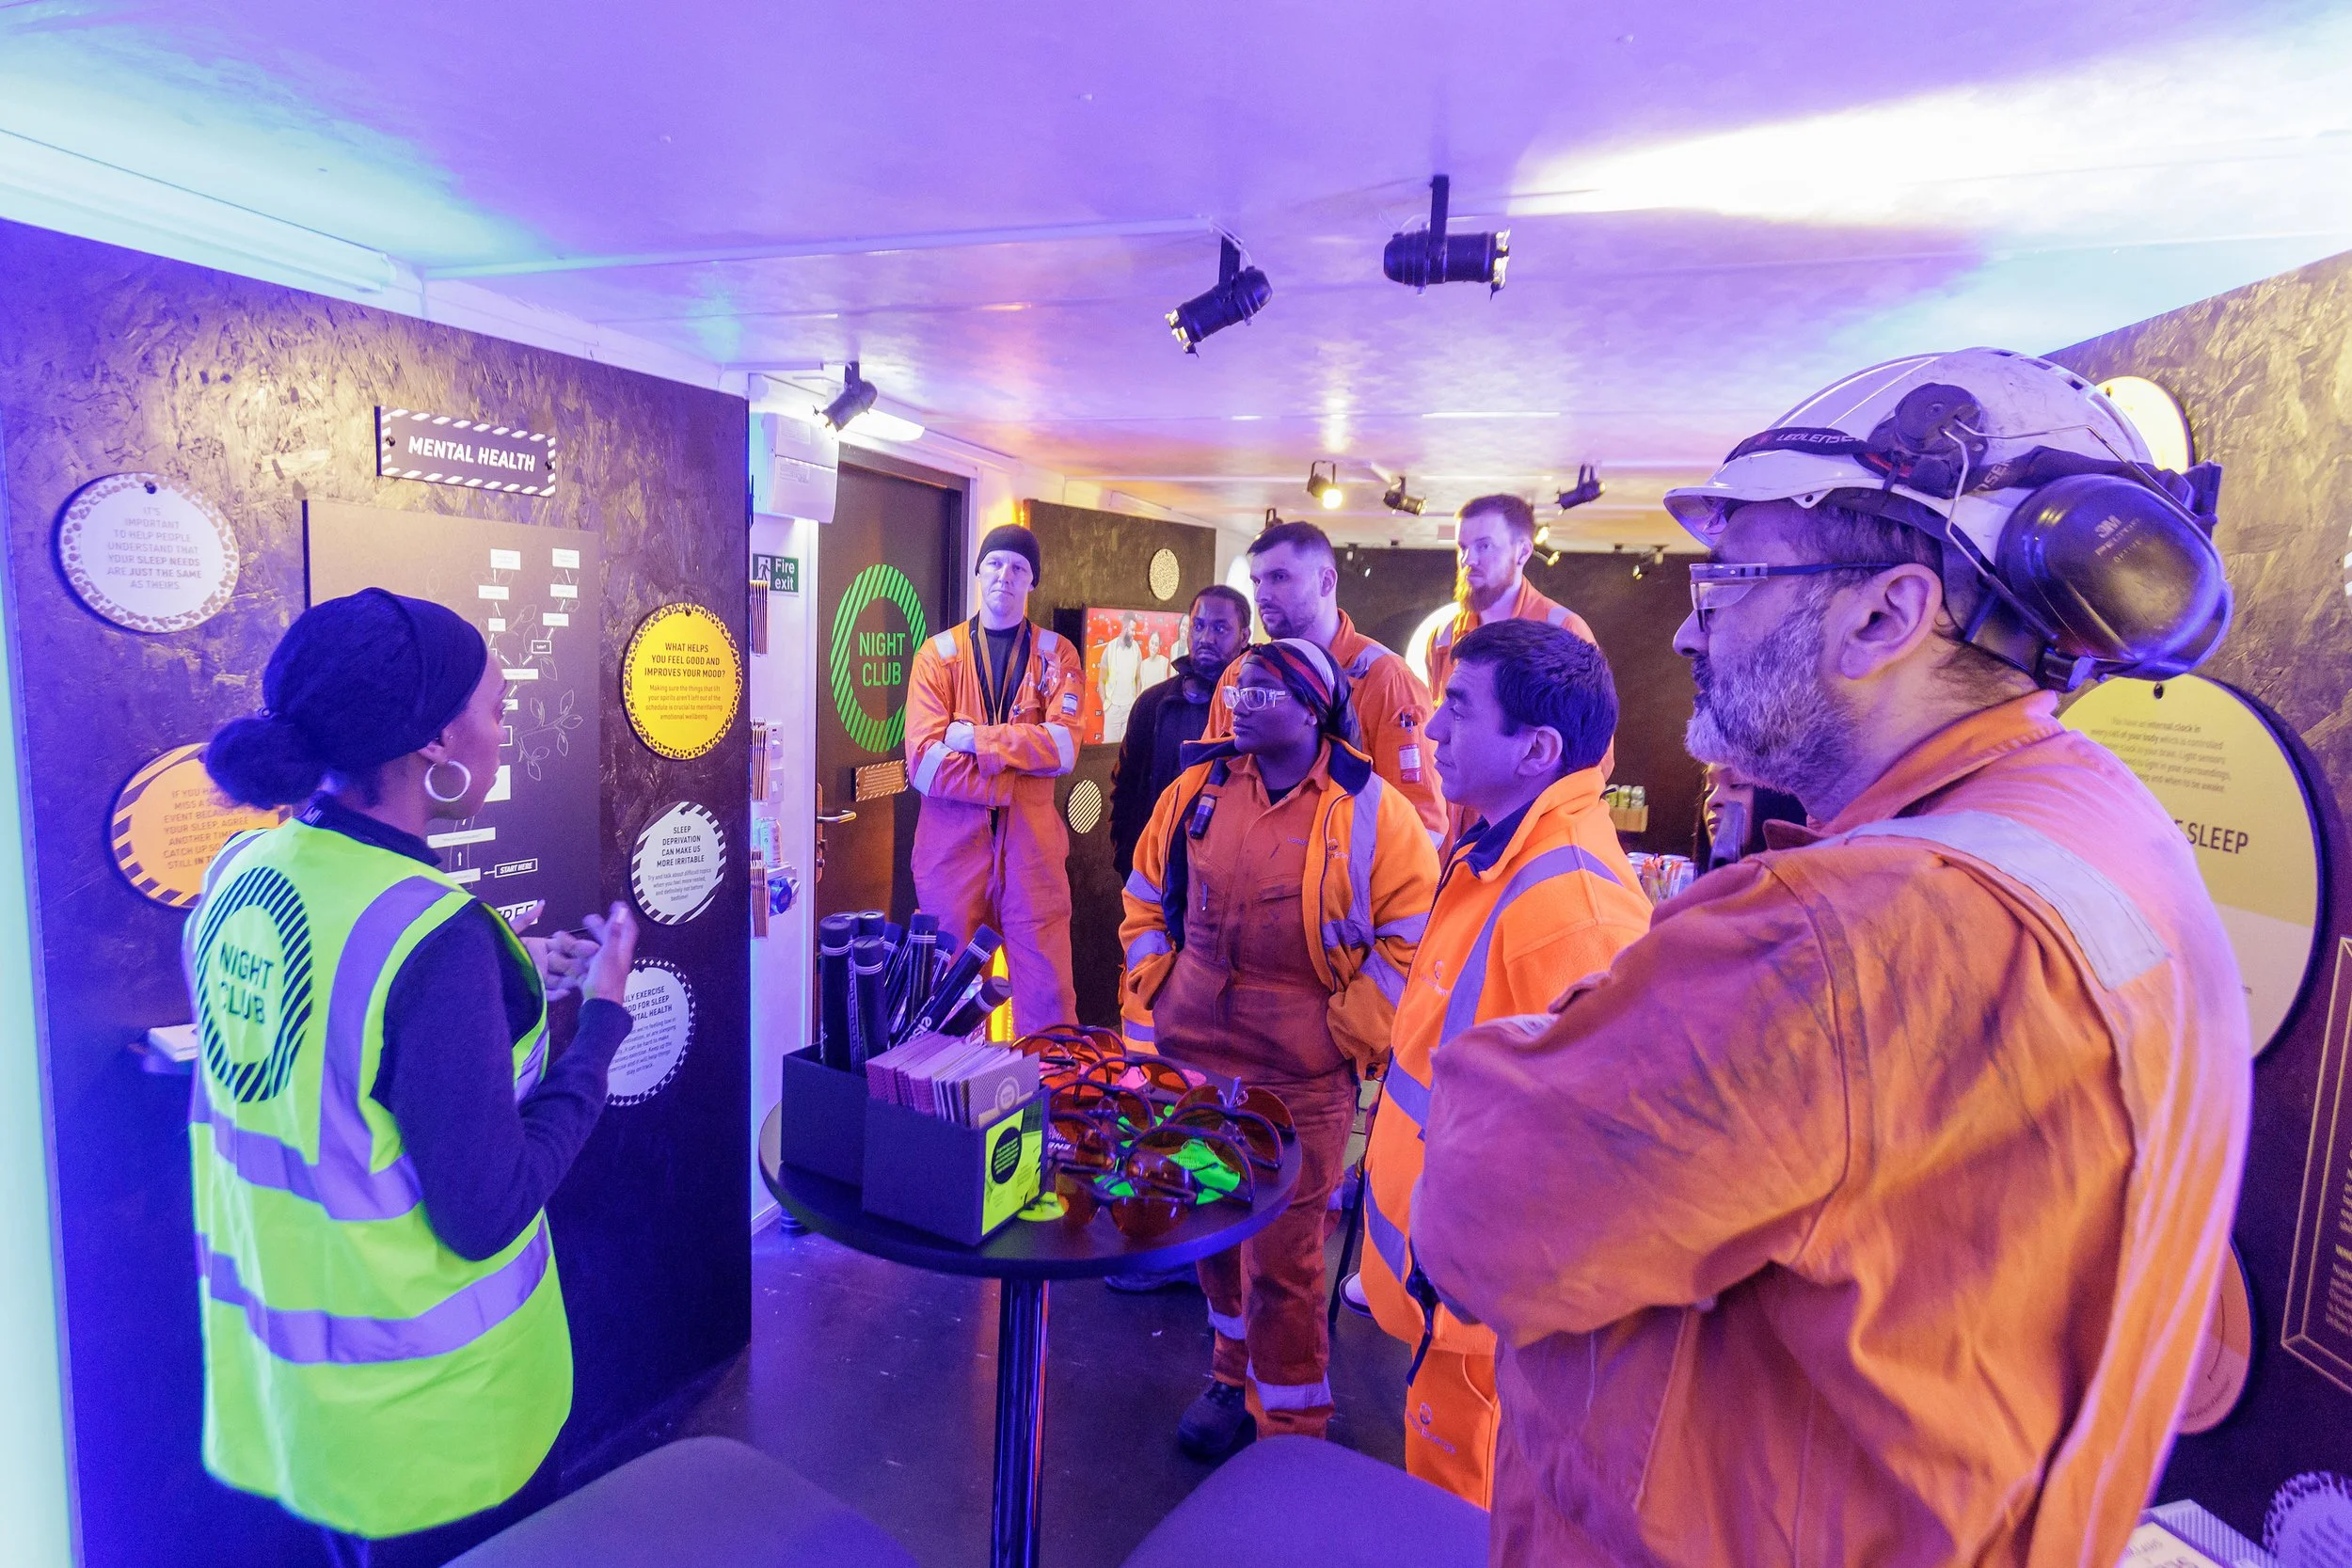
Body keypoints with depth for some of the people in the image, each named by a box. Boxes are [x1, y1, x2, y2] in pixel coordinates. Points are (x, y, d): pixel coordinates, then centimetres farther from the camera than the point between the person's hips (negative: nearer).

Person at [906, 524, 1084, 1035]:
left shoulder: (1056, 654, 7)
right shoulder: (938, 654, 4)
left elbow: (1065, 745, -10)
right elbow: (925, 763, -9)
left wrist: (974, 737, -14)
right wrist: (1021, 757, -13)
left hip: (1032, 844, 0)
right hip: (952, 841, 0)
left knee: (1047, 996, 3)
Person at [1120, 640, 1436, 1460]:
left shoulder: (1368, 810, -9)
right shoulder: (1199, 789, 3)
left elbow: (1411, 936, -8)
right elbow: (1145, 900, 13)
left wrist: (1345, 1030, -10)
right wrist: (1153, 993, 7)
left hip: (1300, 1081, -5)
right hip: (1189, 1060, 5)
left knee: (1282, 1258, 4)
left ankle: (1292, 1428, 28)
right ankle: (1236, 1379, 45)